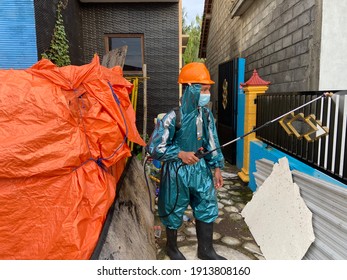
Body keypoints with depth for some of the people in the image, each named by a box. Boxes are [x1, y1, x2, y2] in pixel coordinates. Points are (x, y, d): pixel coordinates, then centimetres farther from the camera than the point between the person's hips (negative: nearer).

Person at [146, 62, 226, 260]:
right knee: (174, 212, 12)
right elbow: (153, 148, -16)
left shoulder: (206, 114, -1)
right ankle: (172, 248, 39)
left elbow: (212, 143, 8)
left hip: (200, 168, 6)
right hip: (177, 171, -5)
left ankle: (206, 249, 34)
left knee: (207, 207, 13)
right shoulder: (174, 117, -20)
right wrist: (181, 154, -21)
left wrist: (217, 167, 6)